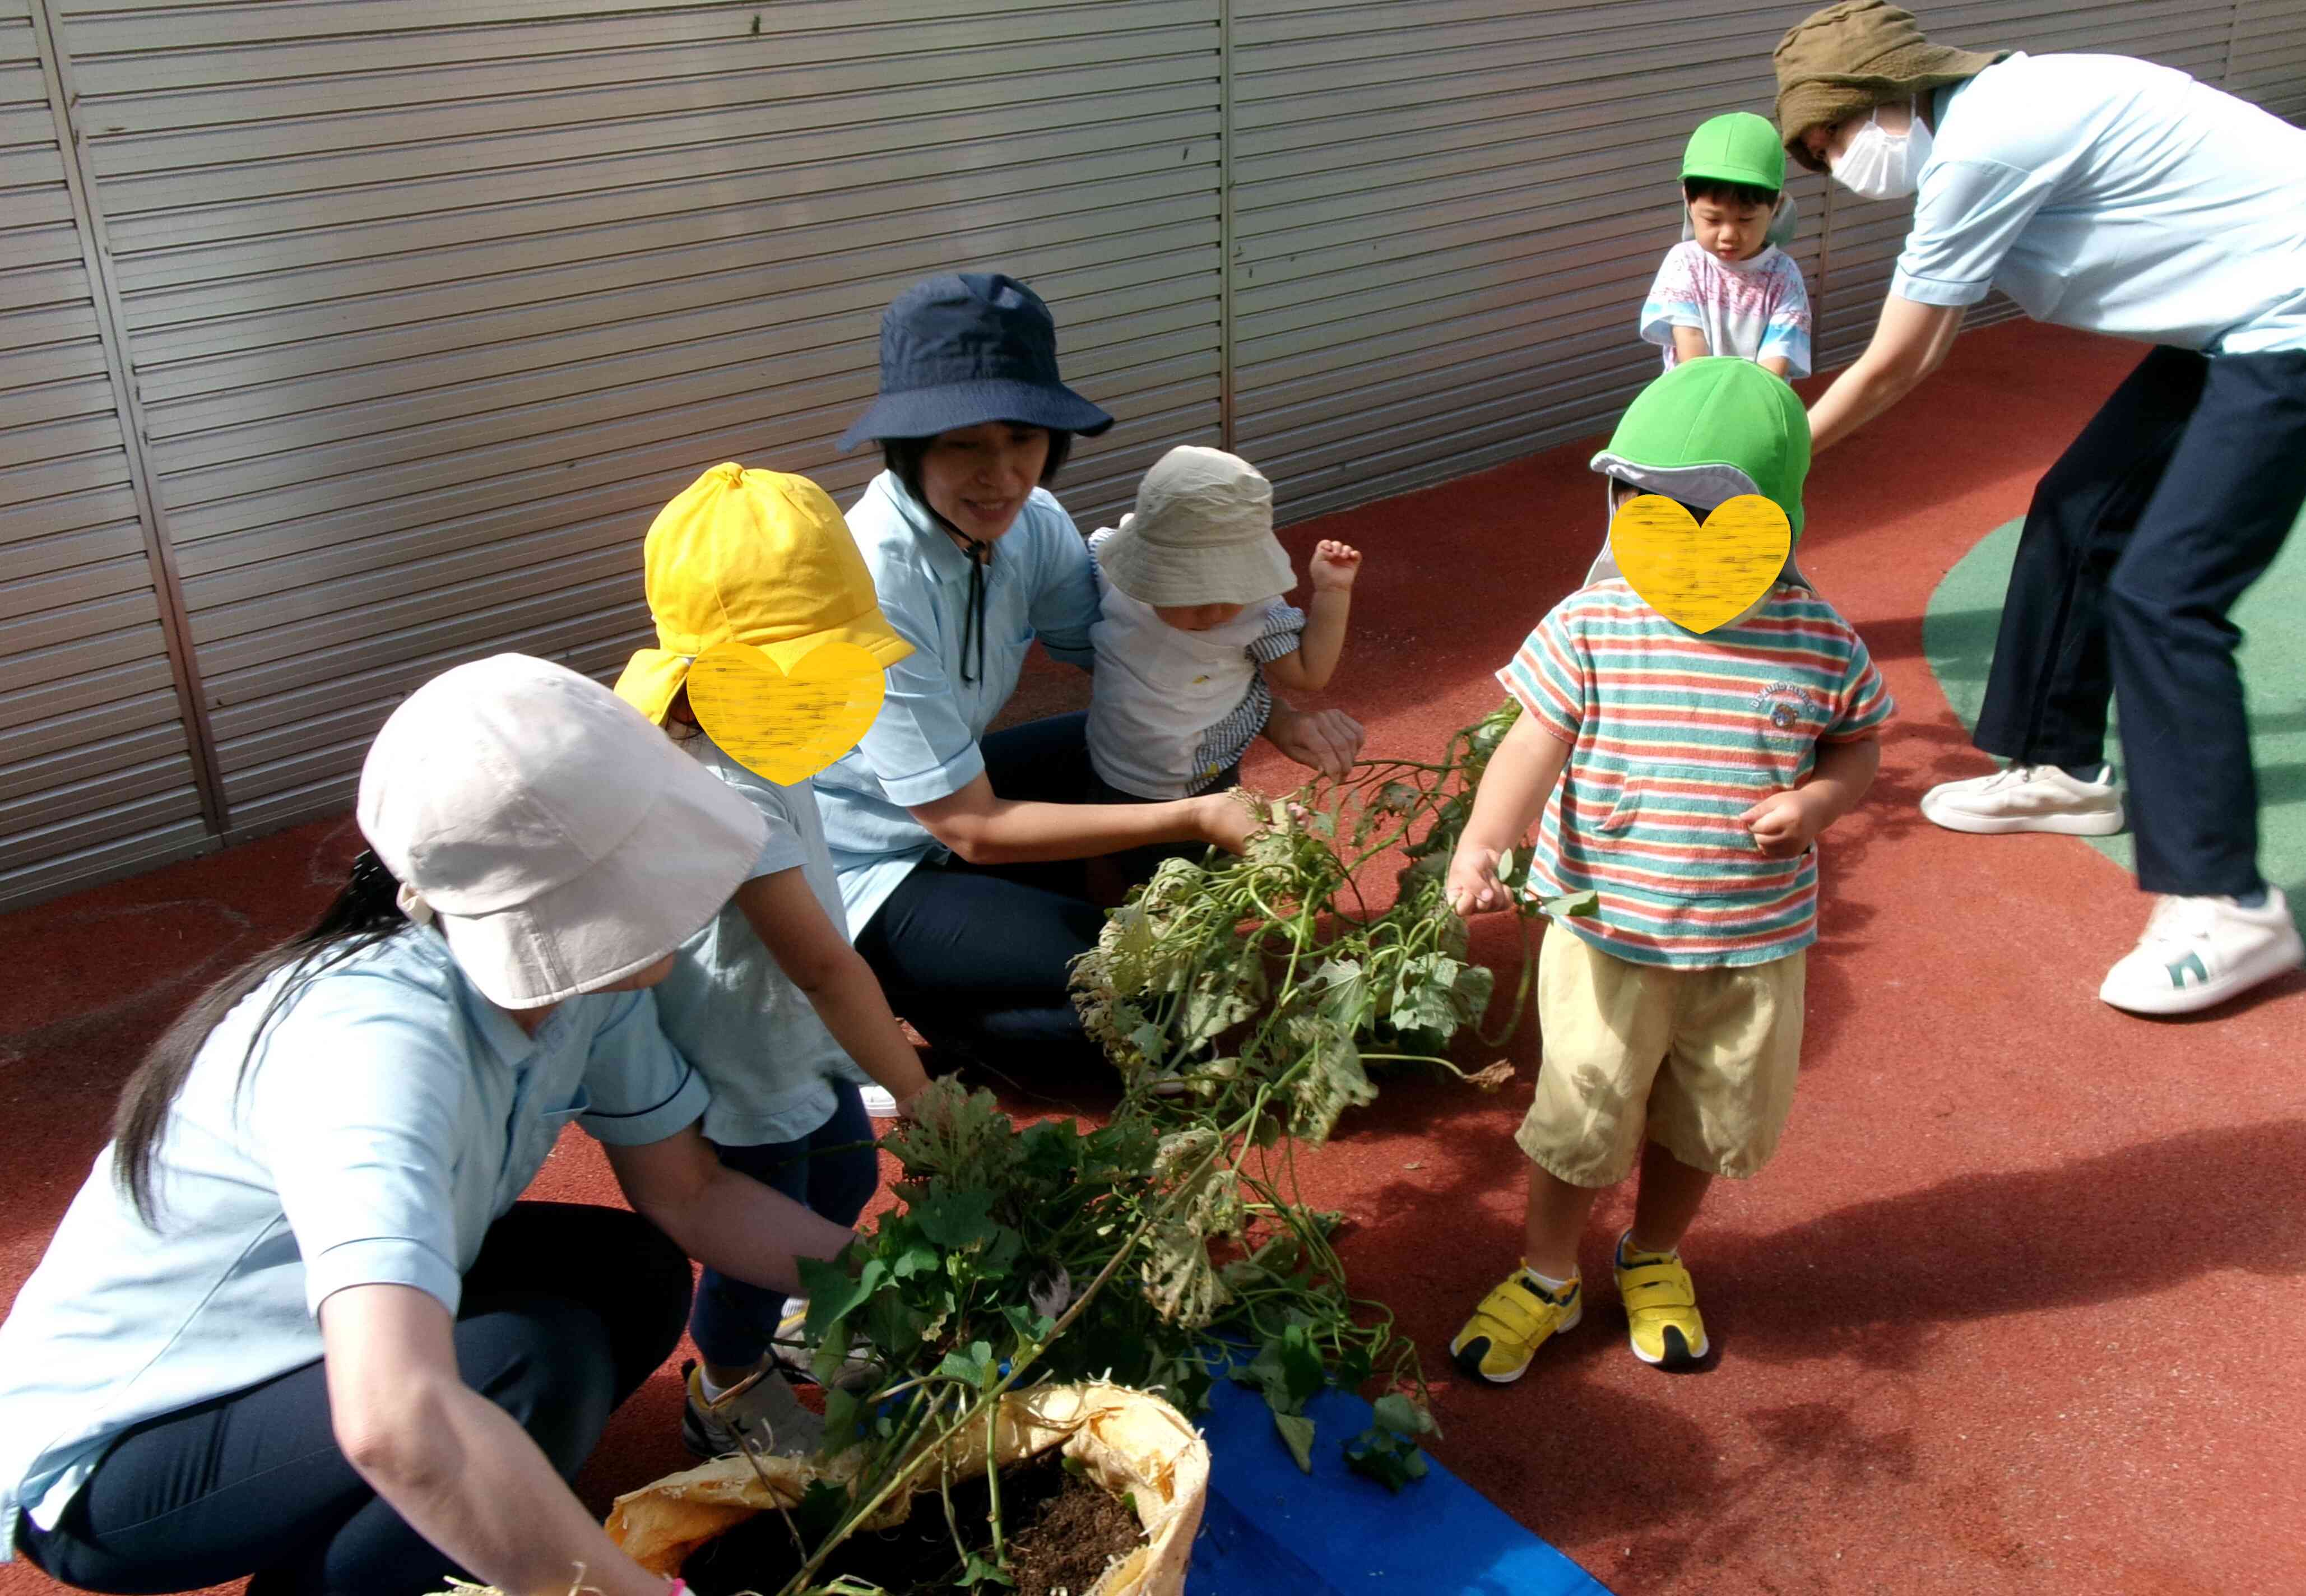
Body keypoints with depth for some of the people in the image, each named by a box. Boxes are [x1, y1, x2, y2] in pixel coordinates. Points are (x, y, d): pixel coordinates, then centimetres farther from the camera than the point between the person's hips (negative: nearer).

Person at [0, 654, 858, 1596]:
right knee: (535, 1370, -27)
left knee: (637, 1275, 0)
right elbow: (396, 1425, -50)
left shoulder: (578, 974, -13)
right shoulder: (373, 1039, -37)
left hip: (285, 1346, 8)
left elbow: (685, 1193, 0)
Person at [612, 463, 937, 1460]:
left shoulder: (720, 734, -5)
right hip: (745, 1079, -9)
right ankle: (731, 1391, 42)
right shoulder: (728, 798, -37)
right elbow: (824, 964, -33)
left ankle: (804, 1324, 55)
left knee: (846, 1180, 28)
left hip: (805, 1042, 9)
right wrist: (917, 1093, -26)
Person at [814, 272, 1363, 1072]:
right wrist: (1194, 820, -28)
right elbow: (971, 829, -27)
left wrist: (1273, 717, -15)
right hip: (855, 875, -7)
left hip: (946, 801, 7)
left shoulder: (1033, 525, -11)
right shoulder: (875, 585, -32)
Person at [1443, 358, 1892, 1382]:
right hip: (1608, 933, -1)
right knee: (1580, 1117, 11)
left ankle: (1654, 1260, 48)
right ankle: (1545, 1279, 36)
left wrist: (1820, 799, -16)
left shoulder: (1820, 644, -9)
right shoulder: (1590, 625, -13)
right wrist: (1481, 844, -31)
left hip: (1754, 944, 2)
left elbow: (1858, 744, 6)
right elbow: (1535, 747, -15)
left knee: (1706, 1123, 20)